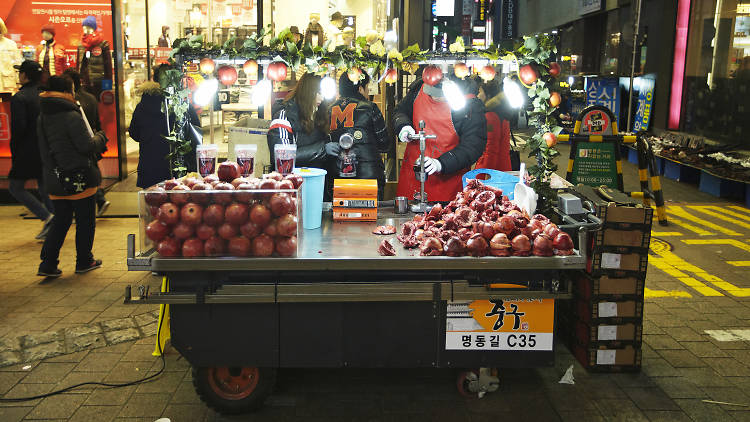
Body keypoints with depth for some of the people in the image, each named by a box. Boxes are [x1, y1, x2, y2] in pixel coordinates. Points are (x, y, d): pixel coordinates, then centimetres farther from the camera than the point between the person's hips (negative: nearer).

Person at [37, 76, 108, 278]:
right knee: (85, 221, 9)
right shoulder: (71, 116, -17)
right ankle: (84, 261, 18)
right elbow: (87, 146, -19)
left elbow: (45, 148, 16)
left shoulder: (42, 118, 8)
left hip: (54, 179, 7)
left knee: (60, 221, 14)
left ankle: (47, 263, 9)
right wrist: (100, 137, 2)